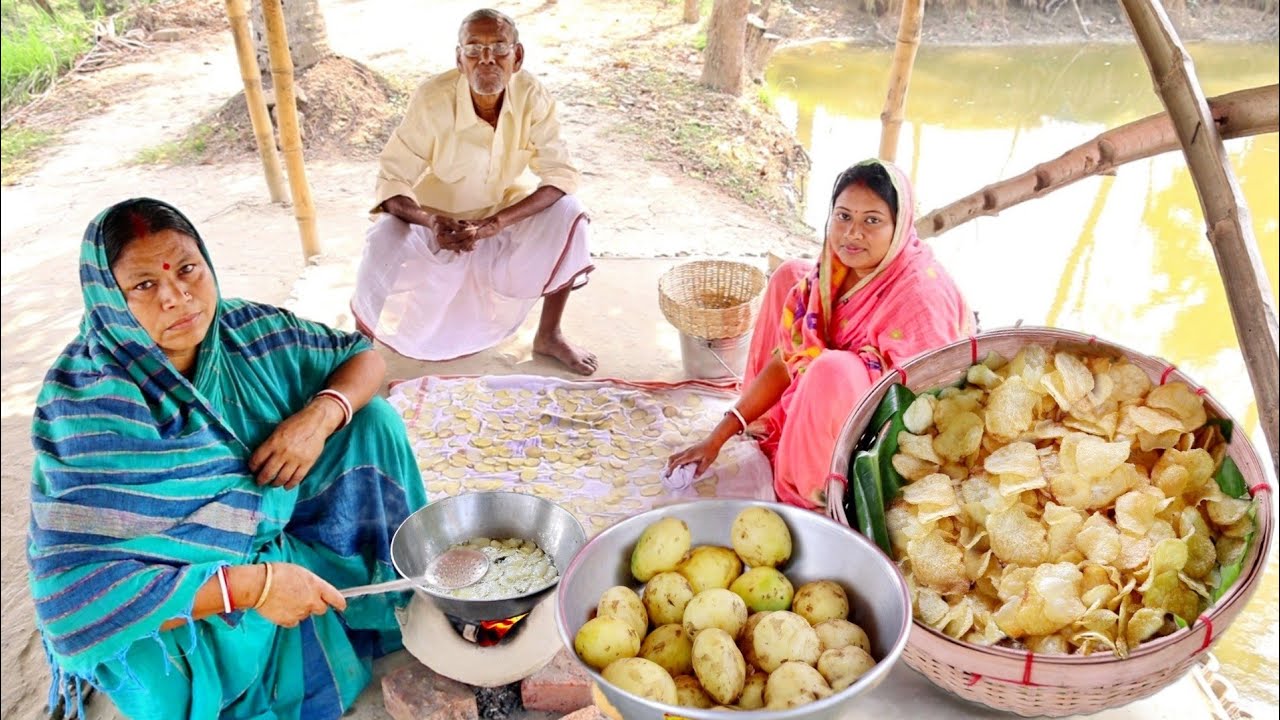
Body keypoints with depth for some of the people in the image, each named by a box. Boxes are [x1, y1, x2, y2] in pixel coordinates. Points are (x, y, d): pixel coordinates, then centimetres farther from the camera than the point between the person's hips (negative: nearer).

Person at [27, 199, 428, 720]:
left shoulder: (243, 331, -13)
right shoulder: (89, 405, -29)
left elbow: (364, 356, 0)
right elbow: (74, 593, -34)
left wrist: (319, 416, -23)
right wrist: (250, 586, -36)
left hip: (273, 530, 6)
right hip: (168, 609, -5)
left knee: (370, 420, -4)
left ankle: (400, 595, 11)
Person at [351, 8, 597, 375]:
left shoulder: (533, 96, -22)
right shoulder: (433, 99, -27)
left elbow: (560, 174, -25)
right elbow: (392, 179, -24)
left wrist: (494, 224, -37)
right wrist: (432, 222, -45)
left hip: (507, 211, 2)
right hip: (438, 216, -2)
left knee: (567, 215, -23)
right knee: (386, 249, -30)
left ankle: (549, 336, -4)